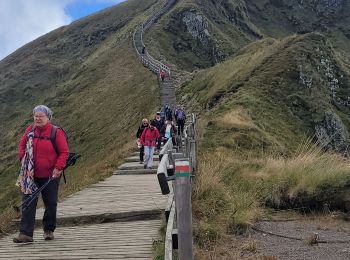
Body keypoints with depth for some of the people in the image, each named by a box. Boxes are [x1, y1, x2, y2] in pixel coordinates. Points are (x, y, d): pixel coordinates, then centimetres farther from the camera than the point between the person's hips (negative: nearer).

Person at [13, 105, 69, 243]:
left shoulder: (56, 132, -10)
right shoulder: (30, 130, 2)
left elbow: (64, 152, -7)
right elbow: (22, 145, 18)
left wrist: (58, 167, -16)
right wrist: (23, 160, 7)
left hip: (50, 176, -2)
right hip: (31, 175, 3)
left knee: (51, 204, 10)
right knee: (28, 203, -3)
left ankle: (49, 230, 28)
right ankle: (25, 233, 0)